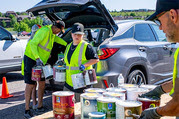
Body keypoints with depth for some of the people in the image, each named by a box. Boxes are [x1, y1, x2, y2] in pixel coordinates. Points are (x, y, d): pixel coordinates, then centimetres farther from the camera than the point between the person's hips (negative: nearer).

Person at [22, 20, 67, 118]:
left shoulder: (52, 34, 9)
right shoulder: (45, 31, -19)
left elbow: (56, 39, 32)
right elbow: (33, 43, -26)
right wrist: (37, 58, -35)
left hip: (40, 61, 9)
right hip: (31, 59, -9)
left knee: (42, 83, 9)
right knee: (30, 84, -5)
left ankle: (39, 107, 20)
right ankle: (27, 110, 3)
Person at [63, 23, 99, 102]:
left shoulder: (86, 47, -9)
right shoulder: (69, 46, 14)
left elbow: (96, 59, -10)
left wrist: (85, 65, -21)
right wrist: (63, 61, 11)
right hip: (69, 82, 7)